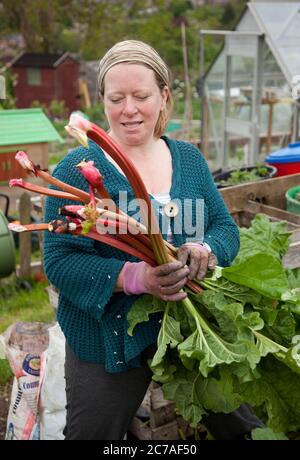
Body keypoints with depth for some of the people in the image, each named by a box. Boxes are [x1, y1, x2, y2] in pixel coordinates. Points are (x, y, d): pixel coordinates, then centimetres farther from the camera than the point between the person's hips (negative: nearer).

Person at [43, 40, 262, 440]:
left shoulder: (189, 158, 5)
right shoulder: (78, 169, -10)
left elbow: (226, 228, 5)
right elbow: (59, 261, -15)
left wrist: (205, 250, -20)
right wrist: (134, 277, -31)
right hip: (108, 342, -3)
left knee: (243, 426, 12)